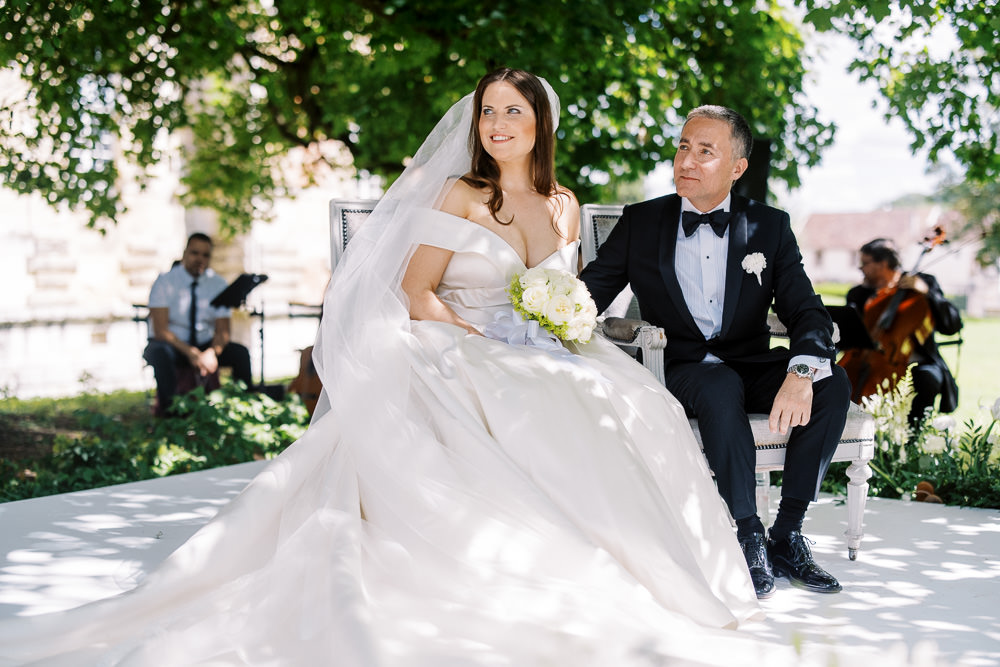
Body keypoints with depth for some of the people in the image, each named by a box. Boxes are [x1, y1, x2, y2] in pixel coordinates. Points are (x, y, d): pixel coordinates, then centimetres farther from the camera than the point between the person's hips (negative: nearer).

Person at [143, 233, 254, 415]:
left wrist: (212, 353, -26)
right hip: (172, 345, -3)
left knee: (240, 352, -23)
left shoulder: (218, 283, 1)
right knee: (160, 353, -37)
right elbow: (160, 330, -18)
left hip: (205, 344, 3)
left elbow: (222, 330, -3)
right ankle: (169, 408, -31)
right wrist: (191, 353, -32)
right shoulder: (165, 281, -10)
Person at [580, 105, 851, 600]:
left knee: (832, 383, -26)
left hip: (751, 366, 2)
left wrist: (802, 373, -26)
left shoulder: (770, 226, 5)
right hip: (680, 369, -2)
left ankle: (787, 535, -17)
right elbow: (587, 295, 3)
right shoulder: (640, 223, 5)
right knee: (721, 387, -37)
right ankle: (746, 537, -25)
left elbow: (807, 313, -4)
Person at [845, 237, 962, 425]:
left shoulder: (924, 281, 3)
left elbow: (953, 325, -8)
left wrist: (926, 292, -18)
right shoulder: (858, 294, 14)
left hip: (916, 364, -3)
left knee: (928, 378, -35)